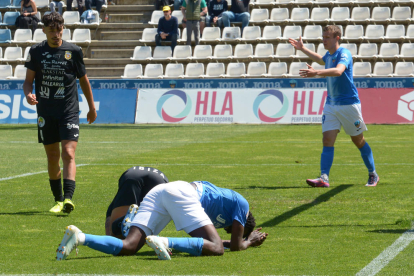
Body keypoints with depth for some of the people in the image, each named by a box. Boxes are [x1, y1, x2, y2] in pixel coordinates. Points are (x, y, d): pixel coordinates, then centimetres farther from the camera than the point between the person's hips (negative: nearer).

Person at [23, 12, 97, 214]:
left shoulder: (73, 51, 0)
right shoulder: (36, 51, 3)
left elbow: (83, 80, 11)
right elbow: (28, 80, 5)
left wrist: (92, 108, 17)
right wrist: (28, 95, -18)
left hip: (69, 111, -2)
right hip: (45, 112, 2)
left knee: (68, 154, -16)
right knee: (52, 157, 9)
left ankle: (68, 198, -26)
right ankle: (58, 200, 22)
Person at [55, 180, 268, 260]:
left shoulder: (228, 198, 40)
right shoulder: (241, 205, 18)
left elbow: (203, 239, 47)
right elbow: (236, 246, 13)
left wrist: (244, 239, 51)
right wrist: (248, 242, 35)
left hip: (158, 192, 8)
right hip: (182, 192, -8)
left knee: (127, 248, -8)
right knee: (216, 249, -12)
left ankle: (79, 237, -31)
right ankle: (166, 243, -35)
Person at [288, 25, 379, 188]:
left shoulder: (344, 54, -16)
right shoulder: (329, 55, 9)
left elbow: (338, 70, -38)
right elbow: (321, 60, 36)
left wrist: (316, 73, -50)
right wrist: (302, 49, 37)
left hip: (349, 104, -7)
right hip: (331, 104, 7)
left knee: (358, 141, 6)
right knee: (327, 140, -9)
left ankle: (373, 175, 23)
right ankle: (324, 178, -17)